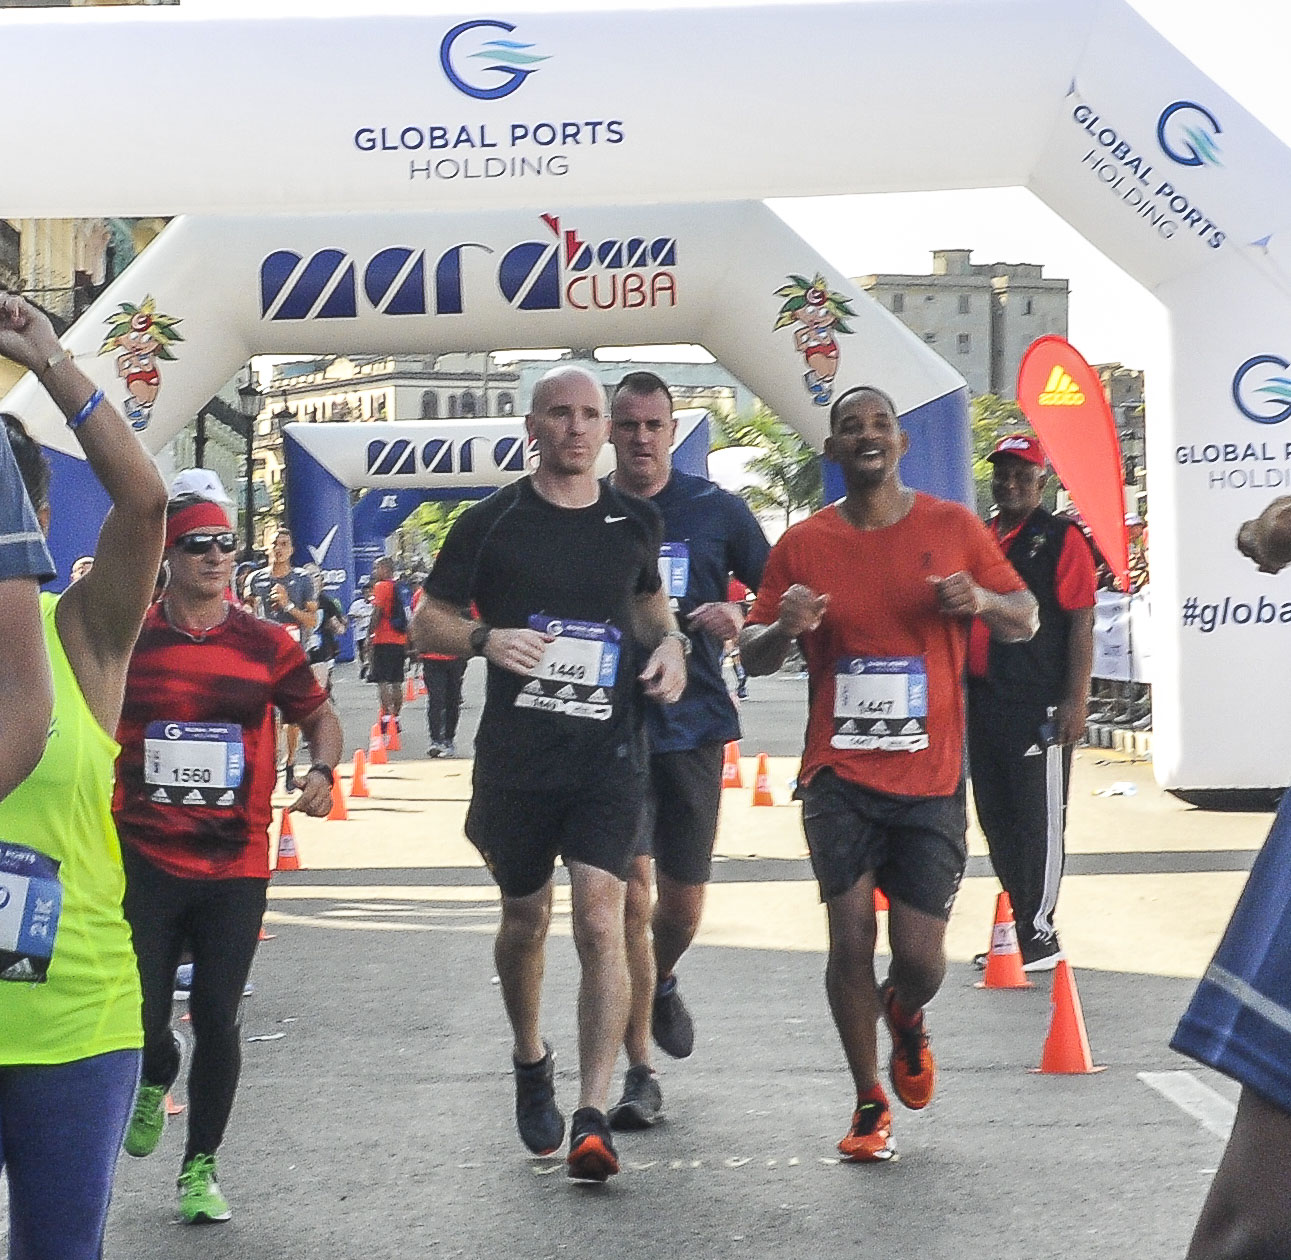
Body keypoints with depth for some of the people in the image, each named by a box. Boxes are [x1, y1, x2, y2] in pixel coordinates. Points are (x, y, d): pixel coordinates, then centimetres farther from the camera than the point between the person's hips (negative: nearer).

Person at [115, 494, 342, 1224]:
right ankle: (156, 1080, 36)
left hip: (237, 863, 0)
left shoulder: (267, 644, 1)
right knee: (142, 1017, -2)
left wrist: (323, 770, -7)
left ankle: (201, 1166, 19)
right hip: (144, 860, 0)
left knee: (217, 1020, 2)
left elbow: (319, 714, 13)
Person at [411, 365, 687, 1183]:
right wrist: (484, 638, -16)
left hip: (609, 754, 0)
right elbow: (427, 624, 5)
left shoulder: (635, 523, 9)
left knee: (601, 919, -13)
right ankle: (531, 1061, 42)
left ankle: (593, 1118, -14)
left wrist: (670, 643, 6)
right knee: (525, 917, 14)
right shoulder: (492, 523, 1)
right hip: (515, 756, 0)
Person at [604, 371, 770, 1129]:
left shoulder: (715, 510, 3)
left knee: (683, 902, 11)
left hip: (693, 724, 1)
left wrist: (740, 618, -13)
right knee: (629, 896, -10)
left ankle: (662, 985, 46)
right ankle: (640, 1074, -3)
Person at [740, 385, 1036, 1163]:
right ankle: (870, 1104, 12)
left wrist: (984, 601, -13)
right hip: (839, 777, 0)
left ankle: (907, 1021, 37)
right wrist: (783, 627, -15)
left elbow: (1027, 620, 10)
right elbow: (755, 658, 8)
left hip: (931, 778, 0)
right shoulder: (803, 544, 4)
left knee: (920, 956, -1)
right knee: (851, 938, -6)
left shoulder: (953, 528, 3)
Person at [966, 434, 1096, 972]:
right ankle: (1017, 925, 21)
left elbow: (1081, 622, -9)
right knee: (995, 818, 12)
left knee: (1039, 821, -5)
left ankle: (1038, 934, -1)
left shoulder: (1060, 538, -4)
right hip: (981, 701, 7)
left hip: (1039, 704, -7)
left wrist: (1075, 699, -15)